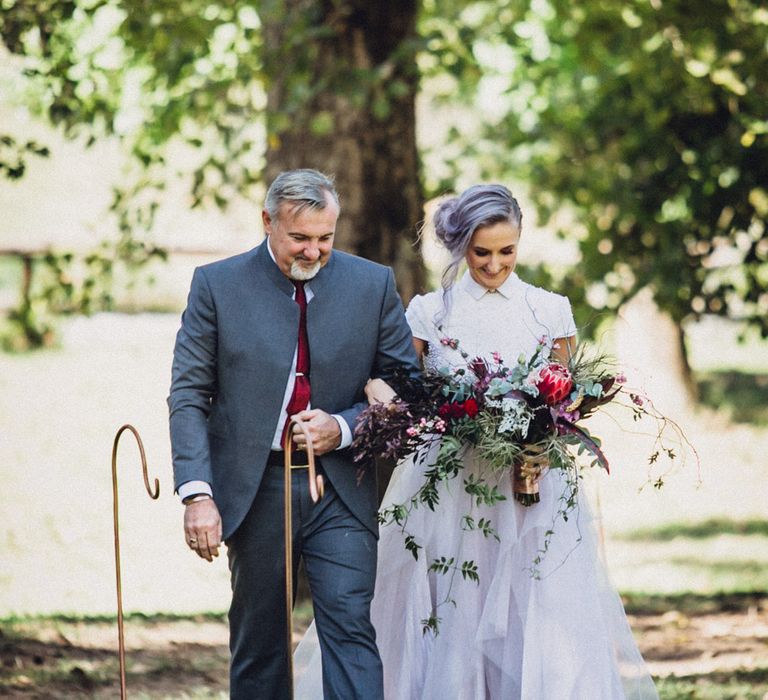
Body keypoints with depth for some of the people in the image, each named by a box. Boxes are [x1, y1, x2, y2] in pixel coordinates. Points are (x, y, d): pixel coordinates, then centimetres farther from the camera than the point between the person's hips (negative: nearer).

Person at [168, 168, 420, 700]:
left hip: (342, 490, 0)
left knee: (350, 630, -10)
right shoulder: (217, 286, -1)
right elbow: (189, 396, -2)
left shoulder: (373, 285, 3)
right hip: (255, 491, 0)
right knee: (258, 640, 9)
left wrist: (344, 427, -11)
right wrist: (197, 493, -12)